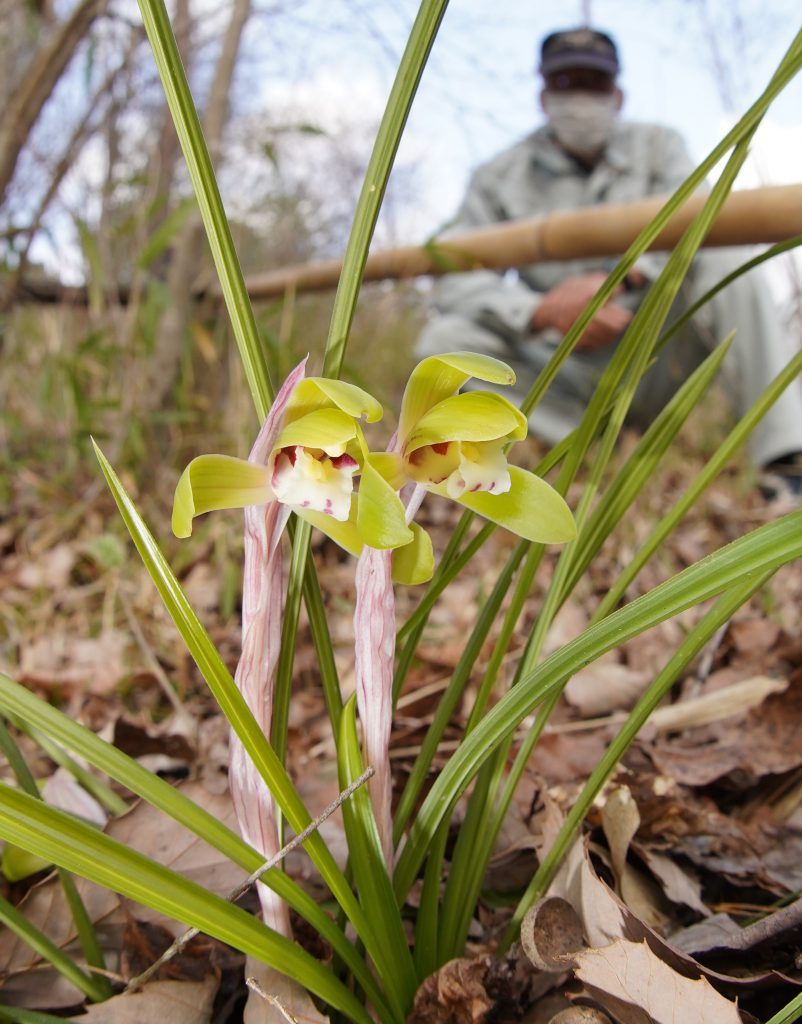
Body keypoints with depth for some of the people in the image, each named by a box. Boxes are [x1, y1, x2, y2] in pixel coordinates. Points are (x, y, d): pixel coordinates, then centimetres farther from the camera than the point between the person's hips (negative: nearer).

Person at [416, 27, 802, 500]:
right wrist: (545, 312, -27)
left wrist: (613, 279, -27)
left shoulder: (658, 146, 7)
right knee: (445, 338, -22)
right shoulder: (501, 177, 3)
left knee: (725, 265, -24)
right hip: (563, 383, 0)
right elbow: (456, 279, -9)